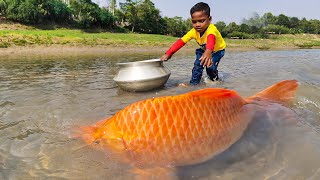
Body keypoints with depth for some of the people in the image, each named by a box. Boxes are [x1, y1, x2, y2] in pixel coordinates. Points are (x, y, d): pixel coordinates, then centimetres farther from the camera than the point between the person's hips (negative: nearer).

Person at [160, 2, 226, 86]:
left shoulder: (212, 29, -41)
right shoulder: (194, 31, -25)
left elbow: (211, 39, -63)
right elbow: (181, 41, -29)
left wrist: (208, 52, -85)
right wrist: (168, 54, -40)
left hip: (218, 50, -4)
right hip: (204, 50, 5)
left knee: (210, 65, -21)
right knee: (198, 64, -13)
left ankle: (215, 79, 8)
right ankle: (194, 82, 2)